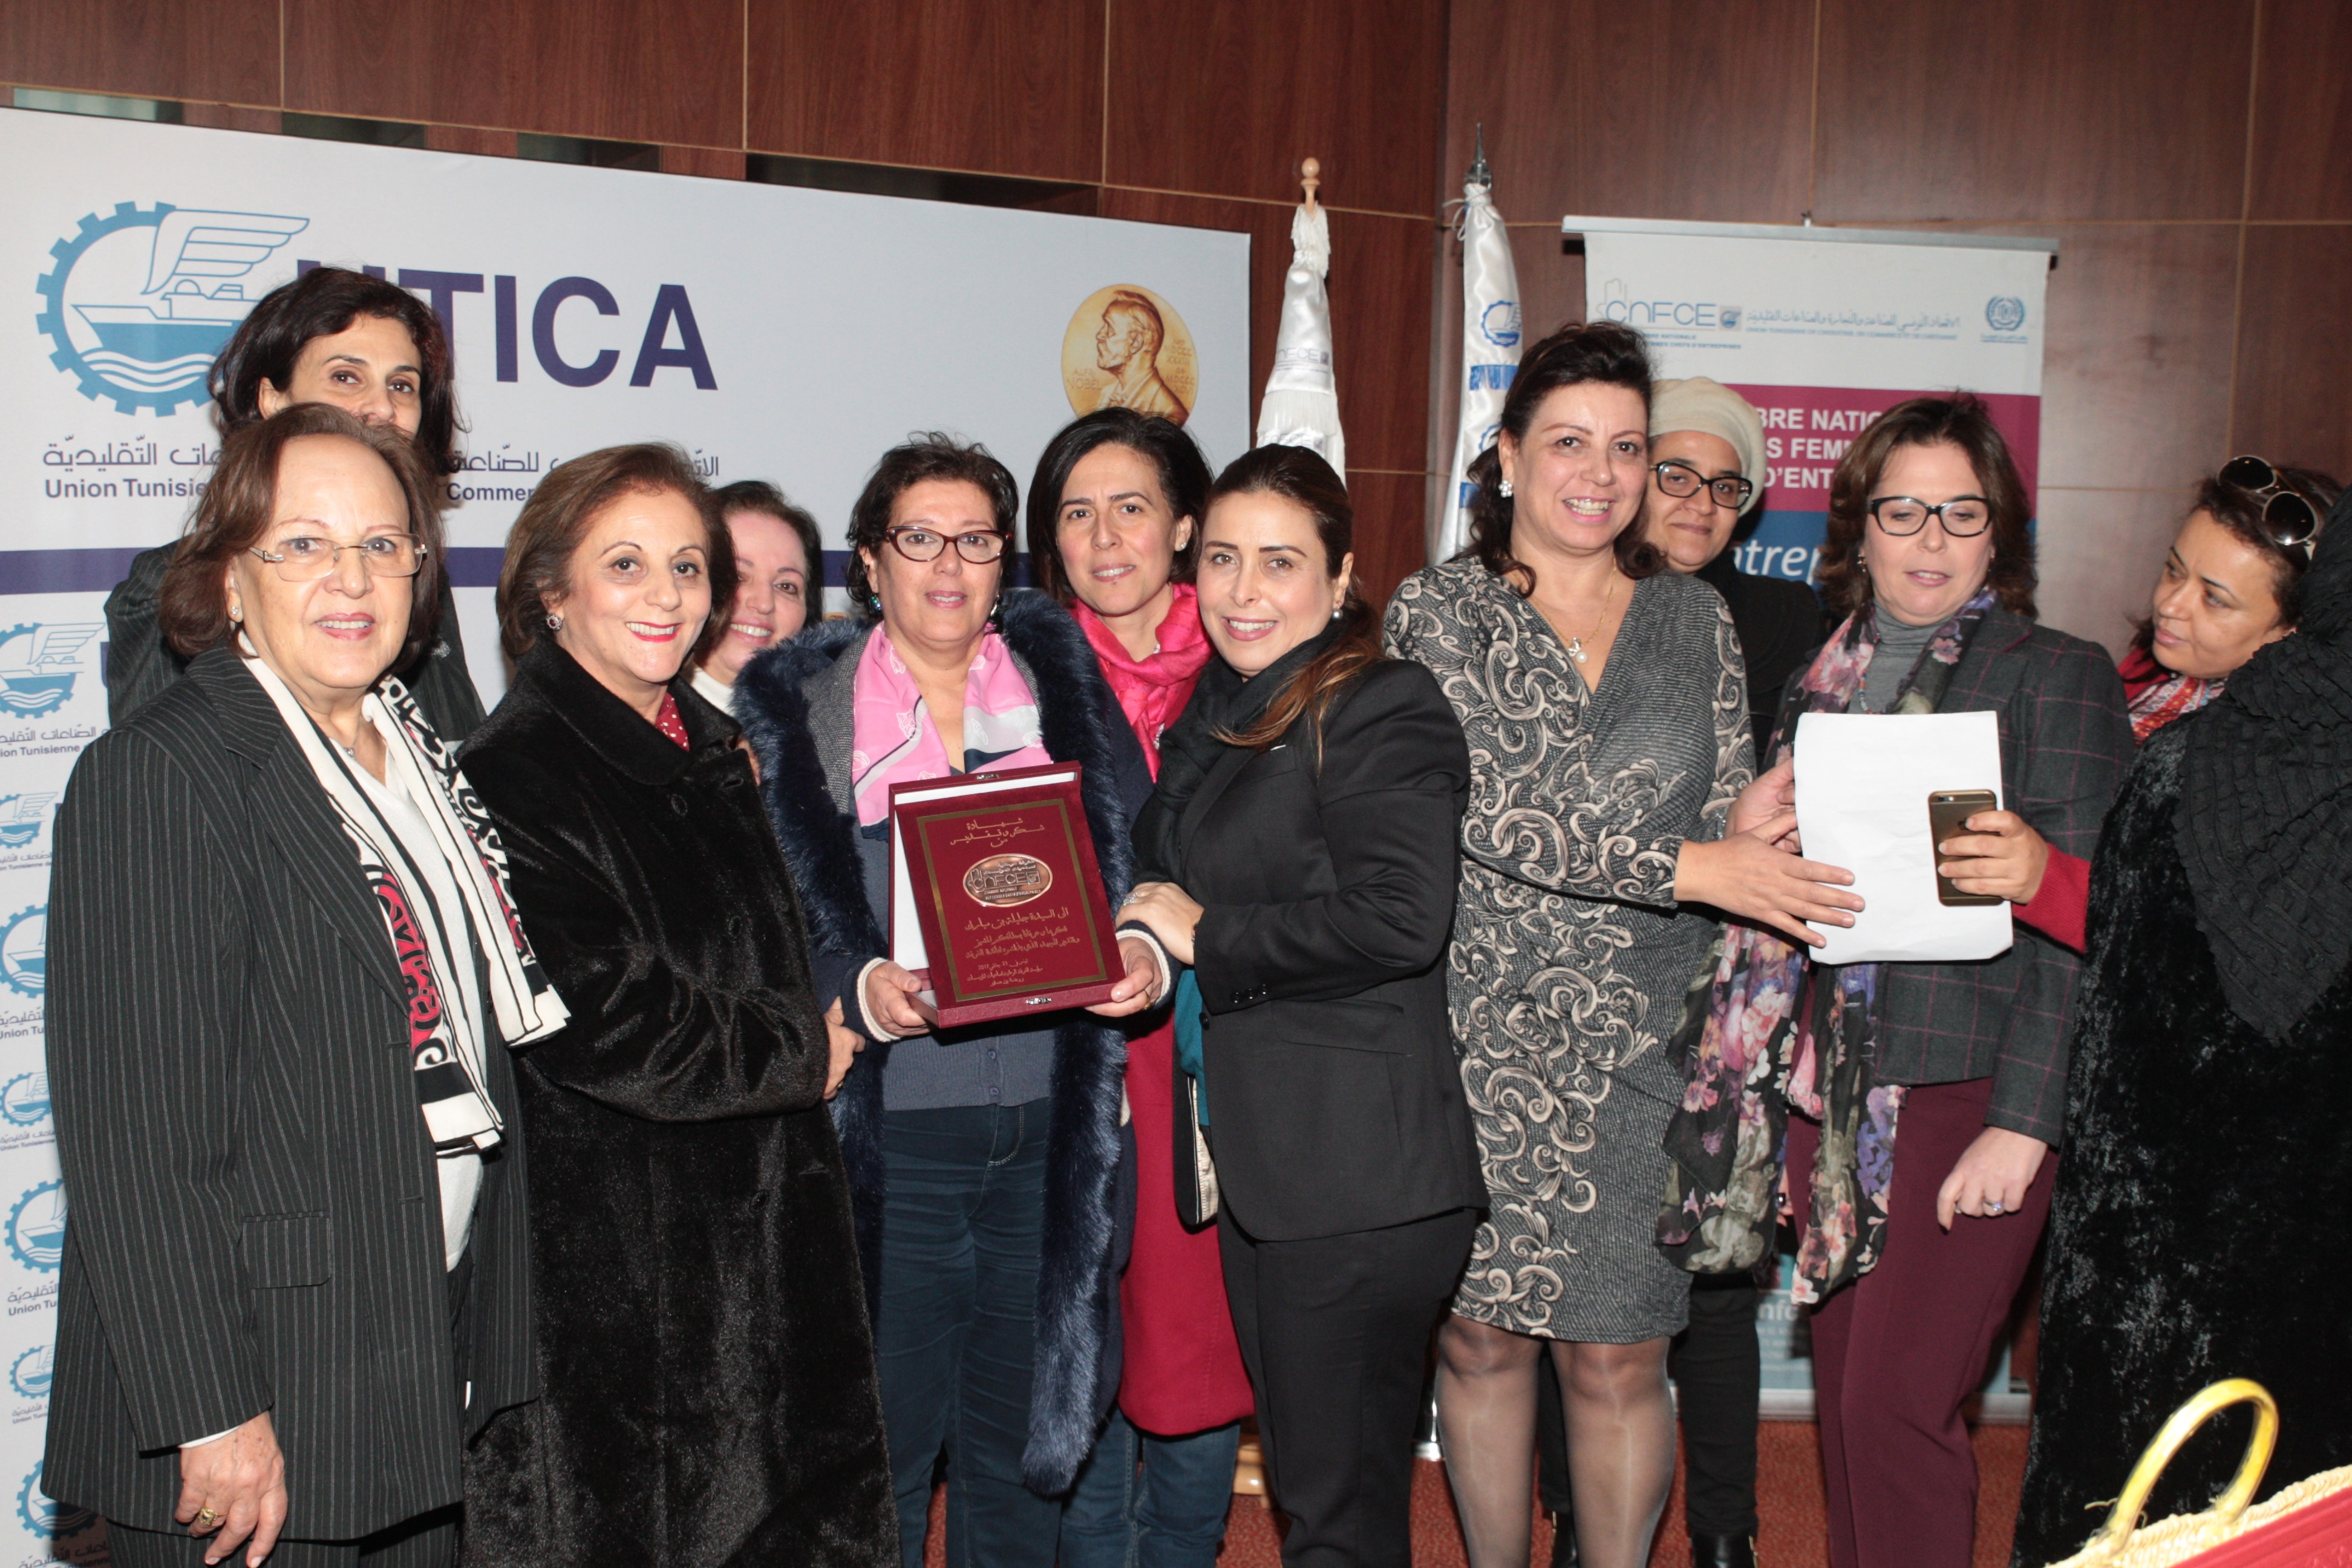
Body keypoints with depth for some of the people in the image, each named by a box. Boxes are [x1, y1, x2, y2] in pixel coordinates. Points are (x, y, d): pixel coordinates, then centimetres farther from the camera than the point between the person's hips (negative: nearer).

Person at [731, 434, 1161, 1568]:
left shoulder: (1063, 683, 9)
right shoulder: (792, 709, 2)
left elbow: (1141, 875, 9)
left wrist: (1144, 959, -12)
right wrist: (859, 994, -19)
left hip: (1055, 1133, 2)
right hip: (887, 1138, -2)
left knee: (1022, 1432, 14)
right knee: (880, 1444, 5)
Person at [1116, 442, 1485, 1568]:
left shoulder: (1380, 709, -12)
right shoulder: (1214, 717, 15)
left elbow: (1400, 919, -25)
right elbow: (1167, 887, 29)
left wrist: (1206, 937, -15)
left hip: (1359, 1178, -9)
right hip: (1254, 1160, 9)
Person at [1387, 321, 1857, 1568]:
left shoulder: (1694, 621, 9)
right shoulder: (1438, 610, -2)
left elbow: (1730, 836, 12)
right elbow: (1486, 808, -15)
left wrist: (1752, 837, -12)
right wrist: (1687, 865, -20)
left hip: (1637, 1045, 2)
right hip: (1476, 1037, -2)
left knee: (1616, 1361, 4)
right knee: (1480, 1339, 10)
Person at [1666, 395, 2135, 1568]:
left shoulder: (2055, 678, -2)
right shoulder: (1826, 680, 14)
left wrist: (2023, 1121, -13)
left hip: (1964, 1090, -5)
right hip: (1828, 1088, 5)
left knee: (1894, 1402, -9)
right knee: (1841, 1393, 10)